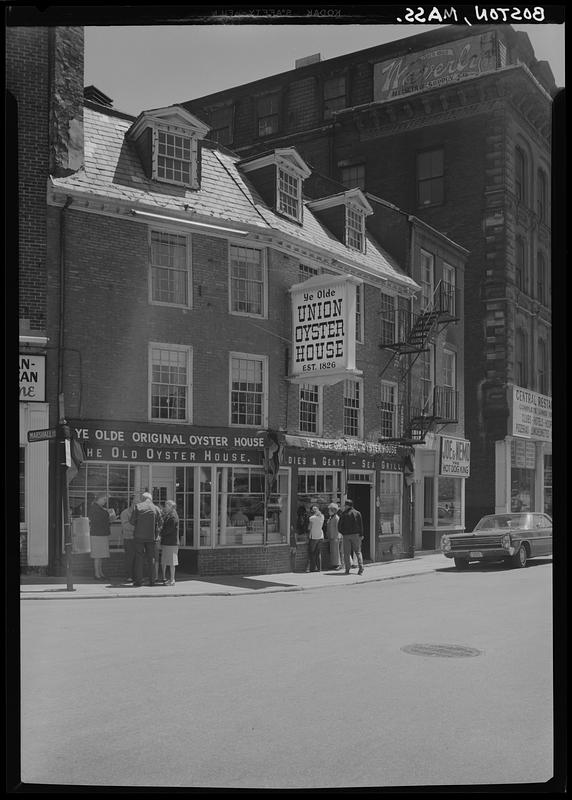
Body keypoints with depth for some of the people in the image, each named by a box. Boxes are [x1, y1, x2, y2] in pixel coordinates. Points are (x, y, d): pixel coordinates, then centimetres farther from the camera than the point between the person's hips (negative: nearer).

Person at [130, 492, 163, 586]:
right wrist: (157, 535, 15)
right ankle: (152, 580, 10)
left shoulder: (137, 506, -4)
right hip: (151, 536, 2)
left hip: (139, 536, -1)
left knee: (139, 558, 3)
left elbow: (132, 521, -4)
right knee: (151, 558, 9)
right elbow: (159, 524, 2)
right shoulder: (156, 509, 1)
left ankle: (138, 580, 2)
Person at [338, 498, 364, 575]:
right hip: (356, 535, 2)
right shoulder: (357, 513, 2)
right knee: (358, 552, 8)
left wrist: (342, 533, 13)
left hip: (346, 535, -2)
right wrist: (361, 534, 5)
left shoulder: (343, 514, -3)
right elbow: (361, 525, 1)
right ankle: (360, 567, -5)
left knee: (347, 553, 5)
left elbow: (339, 525, -1)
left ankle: (347, 569, 1)